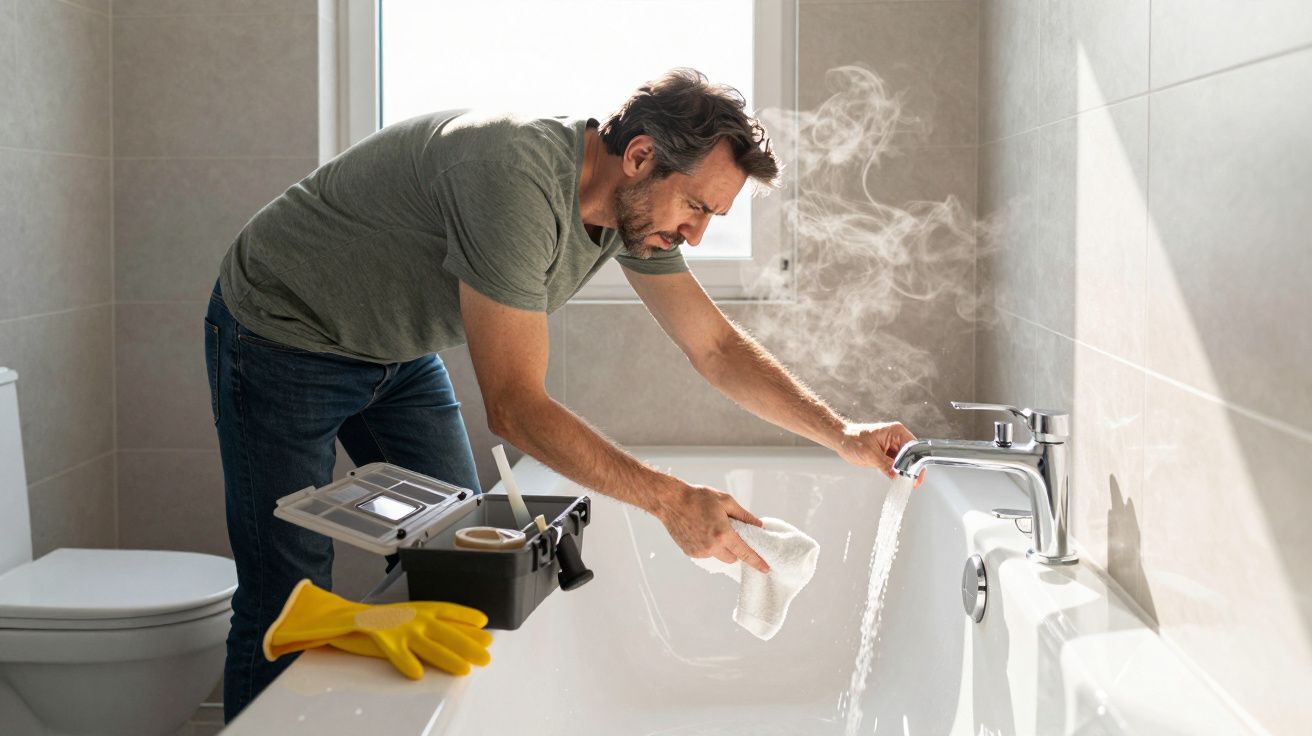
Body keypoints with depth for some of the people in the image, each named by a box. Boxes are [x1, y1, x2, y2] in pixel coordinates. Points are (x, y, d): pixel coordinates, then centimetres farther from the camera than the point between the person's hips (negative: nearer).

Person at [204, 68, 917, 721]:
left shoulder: (637, 204, -10)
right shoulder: (517, 182, -37)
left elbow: (717, 346, 0)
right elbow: (515, 407, -35)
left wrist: (842, 434, -9)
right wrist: (670, 500, -34)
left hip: (398, 349, 8)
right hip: (283, 335, -8)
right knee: (290, 603, -9)